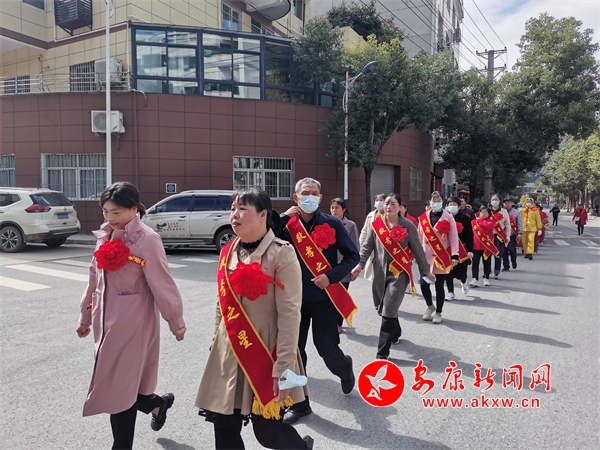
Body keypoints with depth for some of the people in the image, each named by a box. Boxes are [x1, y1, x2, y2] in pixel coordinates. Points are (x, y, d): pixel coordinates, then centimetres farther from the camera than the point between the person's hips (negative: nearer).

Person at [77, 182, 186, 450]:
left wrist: (176, 322, -11)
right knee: (115, 384, 15)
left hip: (132, 323, -7)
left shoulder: (146, 240, -16)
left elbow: (161, 283, -15)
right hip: (106, 320, 7)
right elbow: (95, 279, 15)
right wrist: (86, 316, 20)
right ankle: (158, 403, 41)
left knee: (118, 389, 2)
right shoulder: (105, 237, 8)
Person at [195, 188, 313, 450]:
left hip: (264, 353, -5)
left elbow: (289, 314, -16)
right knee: (224, 428, 11)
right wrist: (216, 345, 17)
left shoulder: (281, 254, -13)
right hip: (228, 353, 6)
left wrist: (283, 367, -18)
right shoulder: (228, 252, 6)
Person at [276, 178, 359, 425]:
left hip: (324, 297, -2)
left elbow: (352, 256, -3)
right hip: (294, 296, 3)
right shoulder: (288, 224, 0)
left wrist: (331, 276, -15)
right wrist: (283, 218, -17)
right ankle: (299, 403, 24)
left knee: (326, 348, 3)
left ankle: (344, 369, 40)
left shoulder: (332, 224, -4)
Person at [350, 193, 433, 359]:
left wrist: (426, 270, 7)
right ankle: (395, 334, 46)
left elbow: (417, 250, 3)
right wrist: (360, 264, -12)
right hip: (380, 272, 4)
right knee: (383, 308, 17)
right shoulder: (375, 224, 2)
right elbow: (367, 246, 1)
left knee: (389, 310, -9)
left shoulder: (408, 226, -3)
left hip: (399, 273, -3)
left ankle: (382, 352, -4)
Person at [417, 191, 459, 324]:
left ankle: (438, 313, 21)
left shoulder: (448, 217, -2)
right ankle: (430, 306, 29)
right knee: (424, 283, 1)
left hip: (442, 257, -2)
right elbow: (420, 237, 9)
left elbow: (454, 237, -5)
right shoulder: (423, 218, 5)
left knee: (439, 286, 5)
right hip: (426, 257, 3)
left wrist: (454, 255, -12)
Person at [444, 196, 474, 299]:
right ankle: (450, 293, 13)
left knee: (461, 272, 5)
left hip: (461, 249, -1)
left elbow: (469, 235, -4)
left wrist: (470, 250, -11)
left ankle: (463, 283, 40)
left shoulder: (465, 218, -2)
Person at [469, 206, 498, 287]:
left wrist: (480, 220, -12)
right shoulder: (474, 221, 4)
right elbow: (471, 233, 8)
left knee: (487, 263, 11)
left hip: (487, 246, -1)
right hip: (476, 246, 1)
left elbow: (489, 225, -25)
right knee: (475, 263, -6)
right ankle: (475, 280, -7)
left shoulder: (491, 221, -1)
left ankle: (486, 279, 26)